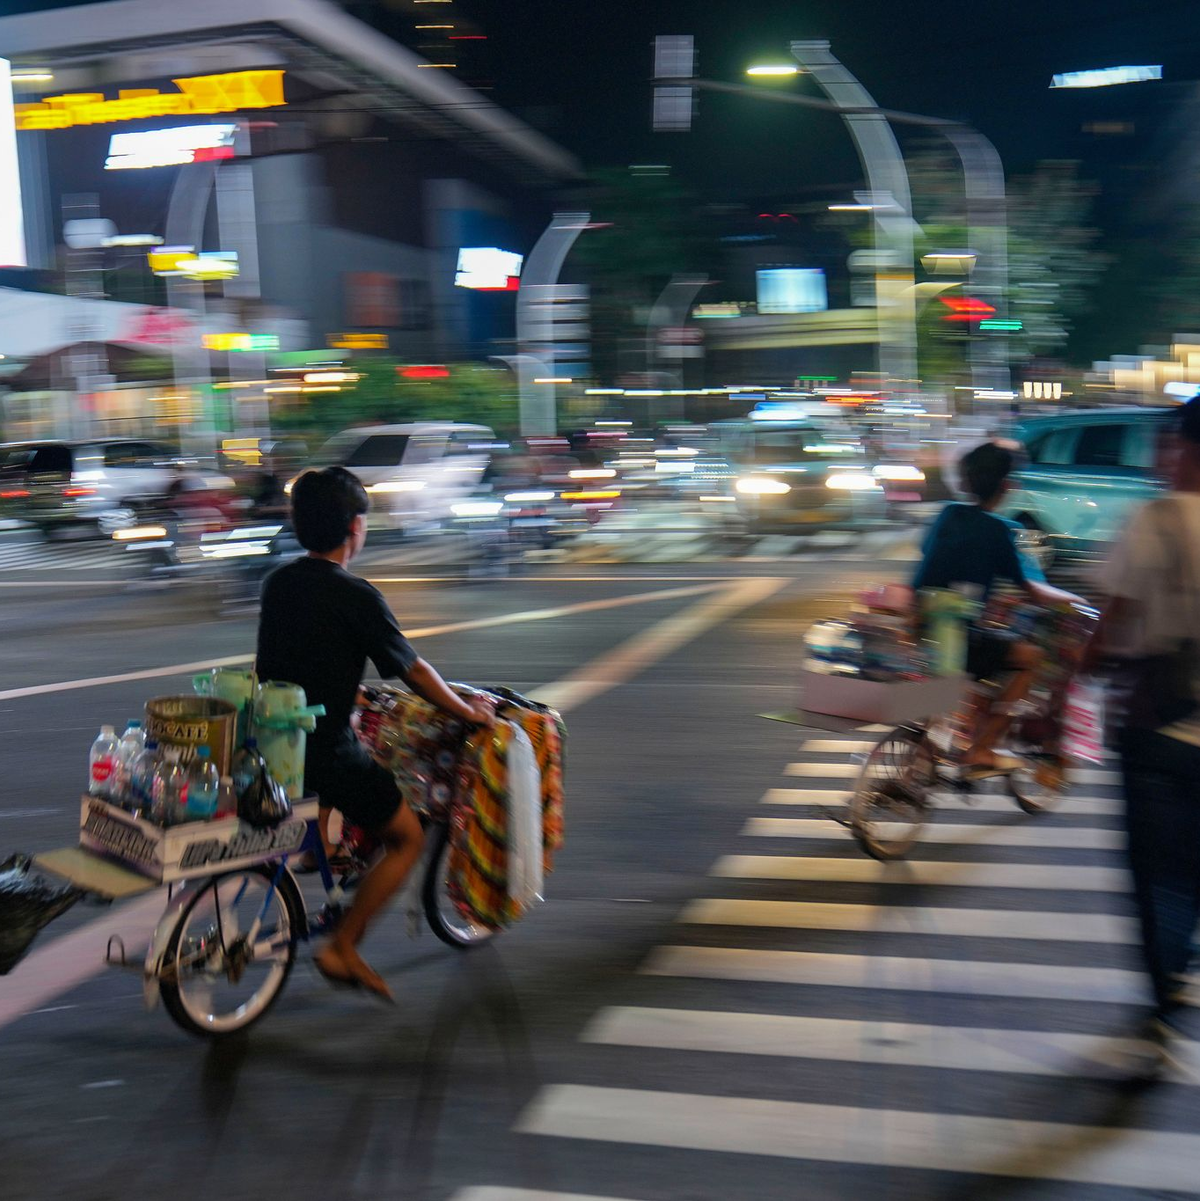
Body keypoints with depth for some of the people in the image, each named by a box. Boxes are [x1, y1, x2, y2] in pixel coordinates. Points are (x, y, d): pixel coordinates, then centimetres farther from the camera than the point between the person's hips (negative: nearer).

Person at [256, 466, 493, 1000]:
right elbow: (414, 671, -7)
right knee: (406, 839, 10)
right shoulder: (357, 597, -15)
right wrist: (466, 711, 9)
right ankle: (341, 947, 7)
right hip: (327, 750, -7)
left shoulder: (277, 583, 6)